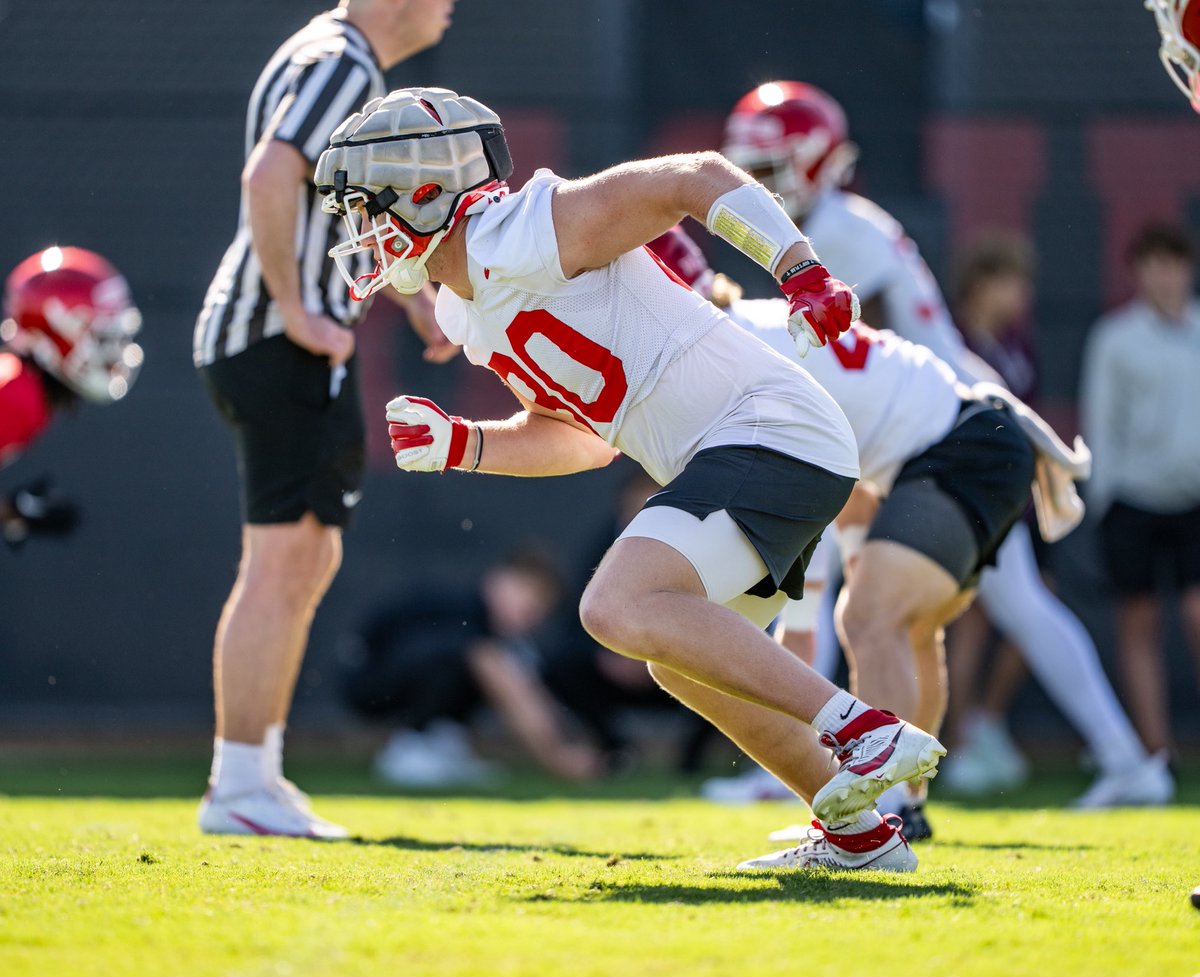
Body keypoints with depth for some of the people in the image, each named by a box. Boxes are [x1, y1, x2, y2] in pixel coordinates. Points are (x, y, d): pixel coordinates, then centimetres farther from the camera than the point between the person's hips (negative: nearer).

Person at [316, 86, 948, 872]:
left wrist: (803, 274, -23)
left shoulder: (522, 234, -12)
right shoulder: (470, 312, 16)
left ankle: (868, 733, -25)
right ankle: (865, 835, 31)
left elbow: (699, 178, -14)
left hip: (772, 434, -11)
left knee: (622, 610, -26)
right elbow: (583, 436, 26)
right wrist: (459, 445, 14)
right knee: (685, 663, 26)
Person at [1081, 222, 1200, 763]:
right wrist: (1103, 494, -1)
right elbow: (1101, 418, 4)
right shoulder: (1116, 337, 3)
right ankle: (1156, 750, 6)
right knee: (1139, 621, 2)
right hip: (1134, 494, -1)